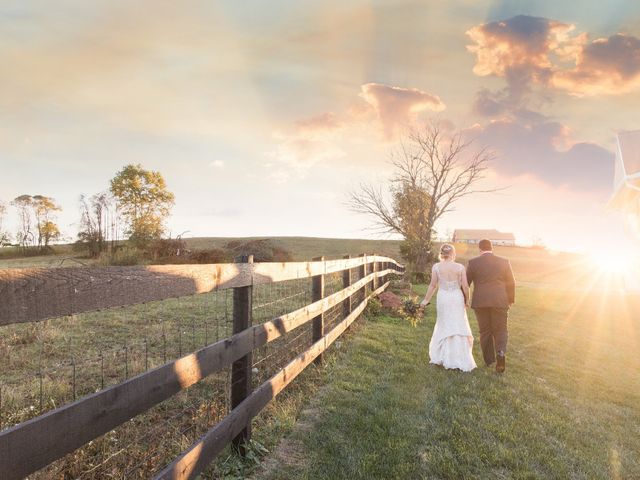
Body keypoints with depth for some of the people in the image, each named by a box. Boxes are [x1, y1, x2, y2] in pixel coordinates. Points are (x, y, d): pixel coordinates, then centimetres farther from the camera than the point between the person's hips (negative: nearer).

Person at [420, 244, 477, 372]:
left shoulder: (436, 267, -7)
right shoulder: (460, 267, -7)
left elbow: (433, 285, -4)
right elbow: (465, 287, -5)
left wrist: (426, 300, 7)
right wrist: (466, 300, 11)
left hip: (443, 299, 1)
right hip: (457, 299, 0)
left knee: (444, 327, 15)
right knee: (459, 328, 8)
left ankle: (445, 358, 21)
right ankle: (461, 360, 11)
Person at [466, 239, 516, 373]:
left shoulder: (473, 262, -2)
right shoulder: (504, 262, 1)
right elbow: (511, 283, 7)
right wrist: (511, 299, 21)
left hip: (480, 302, 0)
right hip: (500, 302, 0)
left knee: (485, 331, 13)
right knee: (500, 330, 11)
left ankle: (489, 360, 21)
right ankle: (501, 353, -13)